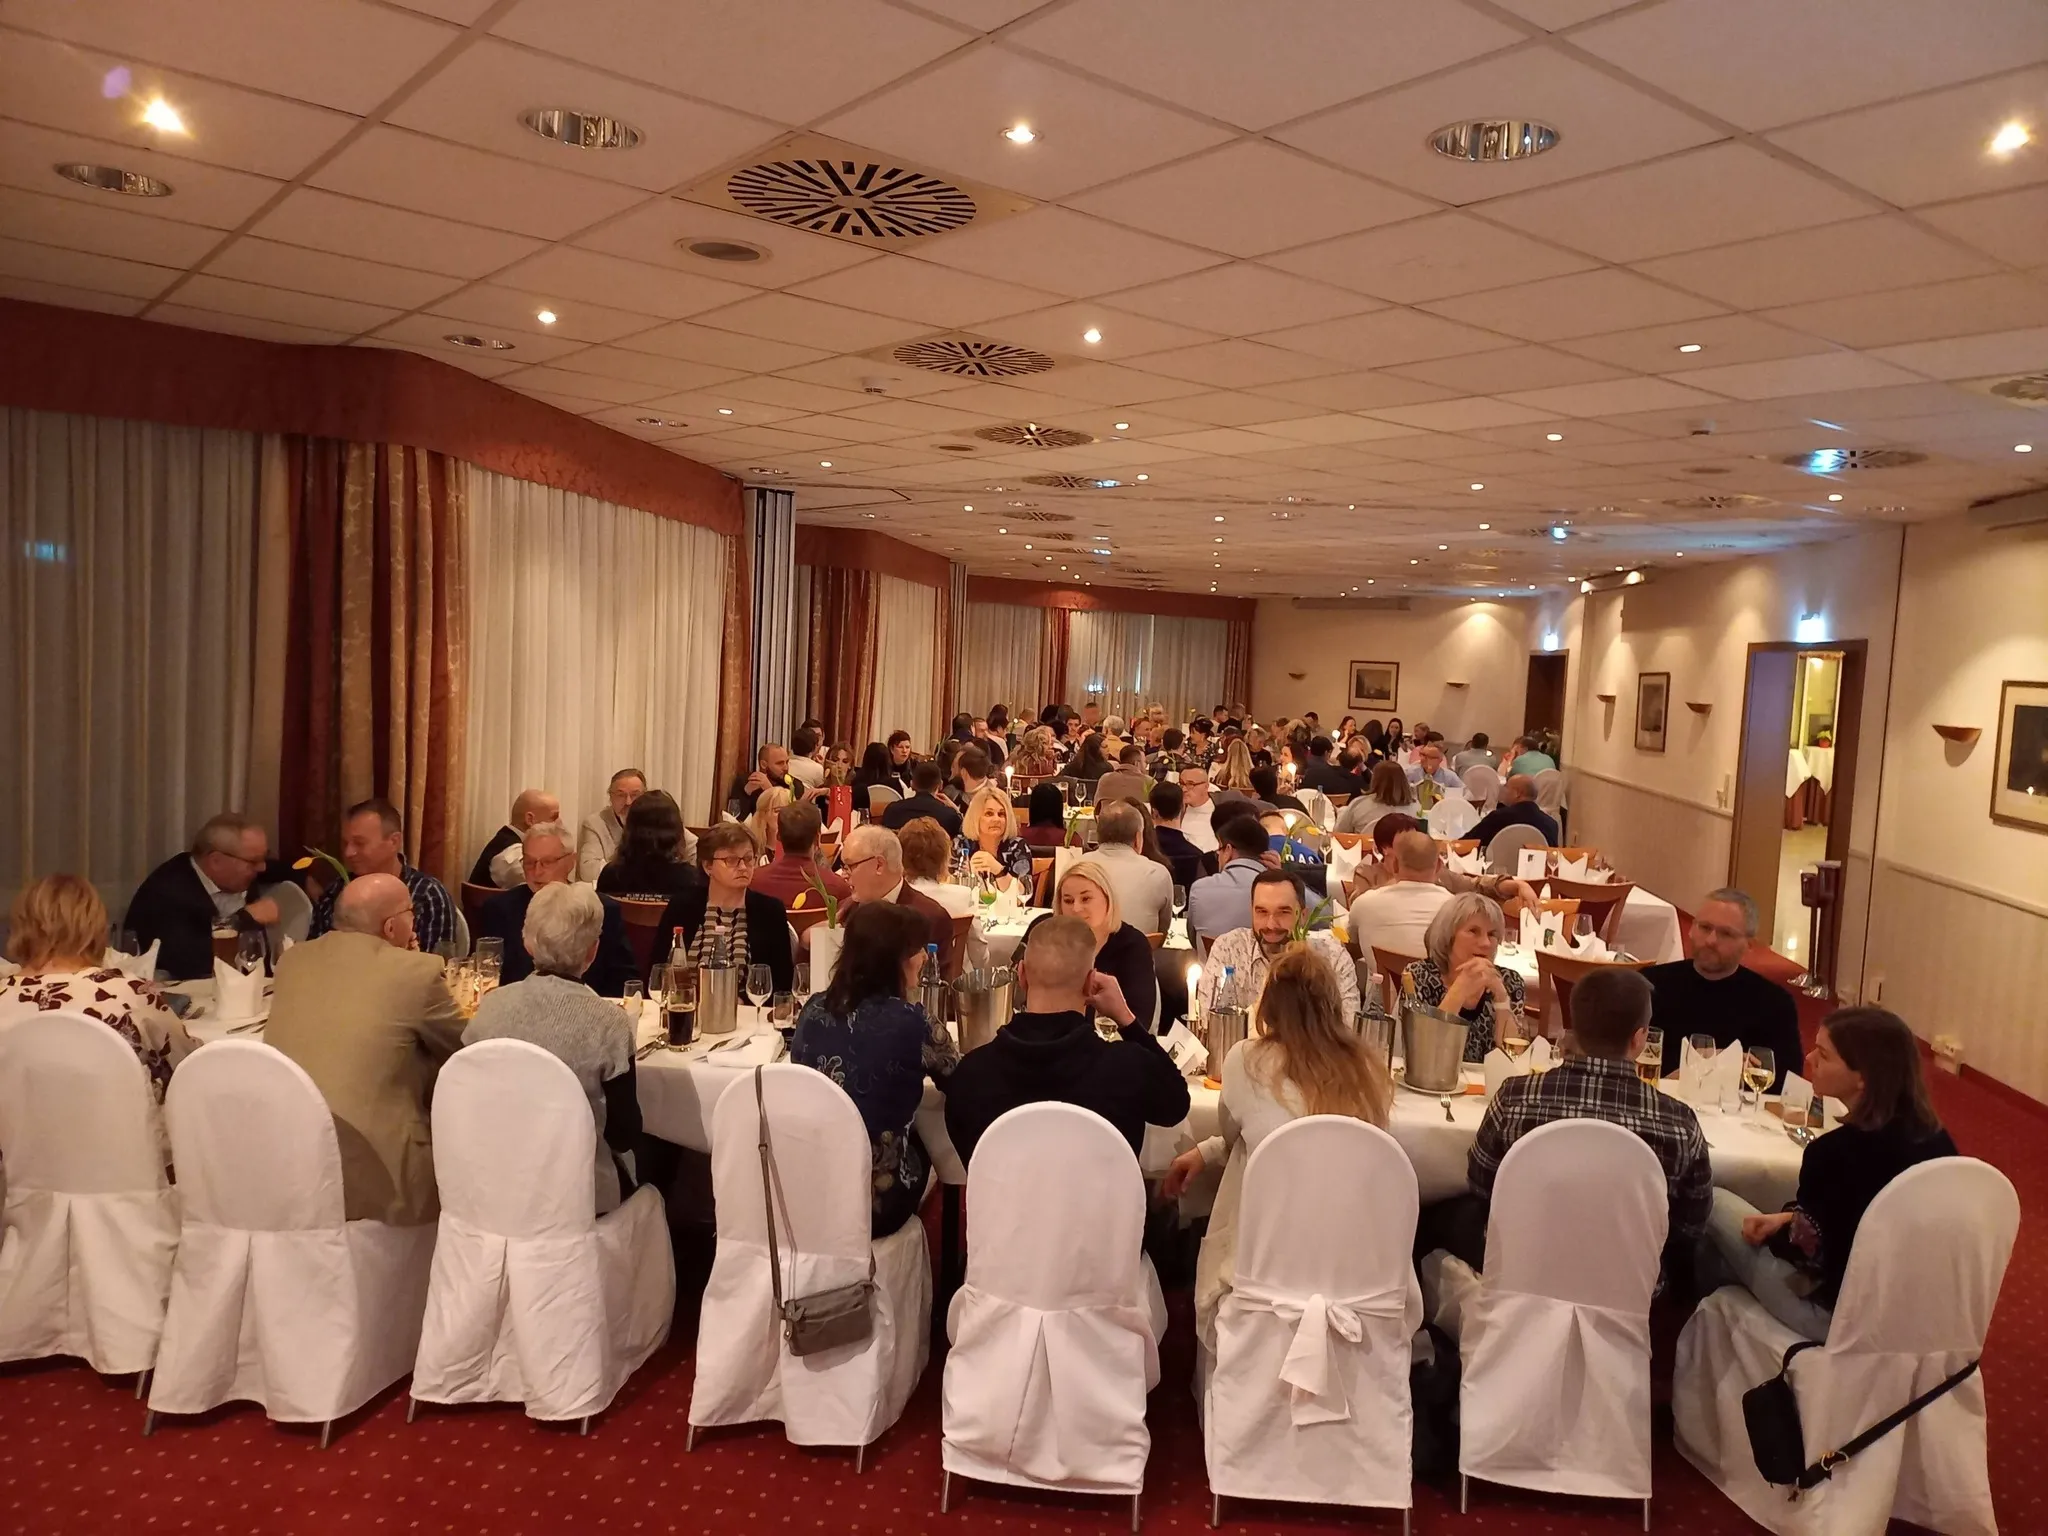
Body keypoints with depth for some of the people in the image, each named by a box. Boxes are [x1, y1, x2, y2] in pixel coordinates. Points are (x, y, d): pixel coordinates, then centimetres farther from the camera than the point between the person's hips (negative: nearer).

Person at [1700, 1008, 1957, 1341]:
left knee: (1713, 1201, 11)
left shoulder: (1839, 1151, -29)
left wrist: (1773, 1232, 2)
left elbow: (1809, 1252, -18)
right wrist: (1788, 1218, 6)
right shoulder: (1934, 1137, -5)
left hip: (1834, 1312, -7)